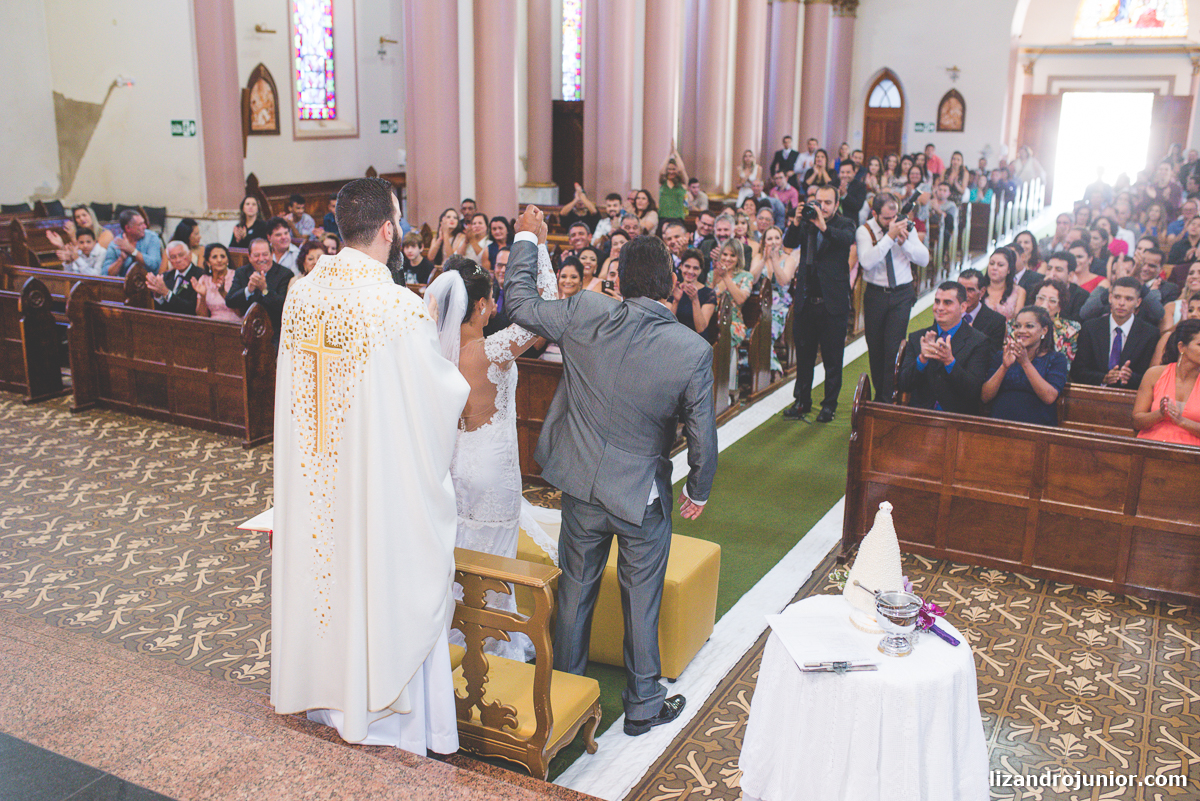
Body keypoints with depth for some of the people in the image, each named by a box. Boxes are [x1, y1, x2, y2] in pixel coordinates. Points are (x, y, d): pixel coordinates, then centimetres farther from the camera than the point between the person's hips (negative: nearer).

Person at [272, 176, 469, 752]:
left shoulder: (303, 293, -3)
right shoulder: (398, 307, -22)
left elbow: (309, 380, 9)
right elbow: (440, 390, -13)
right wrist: (463, 388, 10)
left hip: (311, 475, 7)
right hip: (381, 474, -6)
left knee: (321, 562, 20)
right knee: (382, 575, 8)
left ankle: (319, 686, 39)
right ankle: (381, 704, 23)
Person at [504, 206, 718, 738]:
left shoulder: (585, 316, -14)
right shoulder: (693, 350, -17)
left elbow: (520, 304, 1)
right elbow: (702, 435, -10)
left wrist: (526, 239, 13)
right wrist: (699, 490, 8)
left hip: (582, 485, 2)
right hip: (644, 495, -2)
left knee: (575, 590, 20)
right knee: (641, 601, 14)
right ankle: (643, 706, 29)